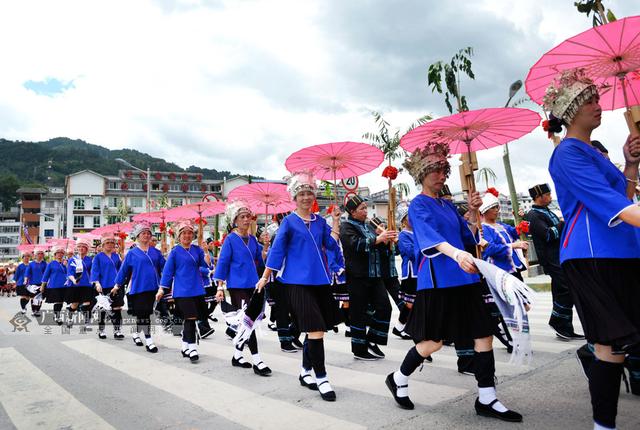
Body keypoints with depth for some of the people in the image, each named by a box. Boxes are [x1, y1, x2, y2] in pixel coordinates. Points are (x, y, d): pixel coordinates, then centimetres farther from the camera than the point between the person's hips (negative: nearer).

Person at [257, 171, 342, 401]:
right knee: (316, 330, -10)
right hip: (298, 282, -6)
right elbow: (277, 250, -1)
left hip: (320, 280, 6)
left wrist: (336, 221, -2)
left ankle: (305, 372, 30)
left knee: (314, 331, 13)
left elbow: (331, 245, 3)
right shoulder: (289, 222, -2)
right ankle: (321, 378, 1)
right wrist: (265, 277, 0)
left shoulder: (320, 221, 11)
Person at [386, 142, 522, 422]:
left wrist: (472, 212, 2)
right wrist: (457, 254, -41)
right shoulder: (418, 205, -6)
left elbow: (469, 237, 17)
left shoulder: (448, 205, 16)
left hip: (464, 278, 7)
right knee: (433, 341, 0)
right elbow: (429, 236, -25)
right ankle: (398, 379, 24)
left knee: (484, 334, 3)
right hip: (438, 281, -7)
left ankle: (486, 399, 16)